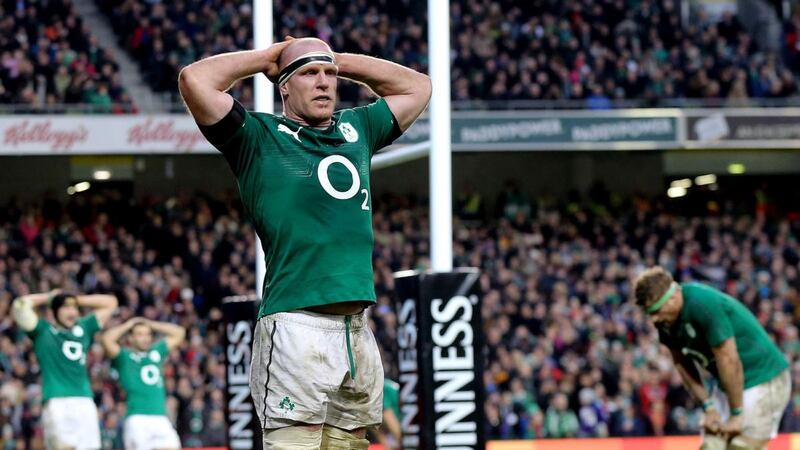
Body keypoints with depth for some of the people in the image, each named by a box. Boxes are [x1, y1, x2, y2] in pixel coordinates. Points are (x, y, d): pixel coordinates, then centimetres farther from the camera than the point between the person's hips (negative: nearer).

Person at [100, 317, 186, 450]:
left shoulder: (156, 352, 20)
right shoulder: (124, 357, 5)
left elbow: (179, 333, 26)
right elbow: (106, 339, -11)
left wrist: (150, 324, 20)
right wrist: (128, 325, 3)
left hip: (161, 419, 5)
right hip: (137, 419, -4)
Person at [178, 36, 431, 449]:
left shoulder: (356, 129, 21)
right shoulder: (260, 136, 5)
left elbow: (417, 86, 32)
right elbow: (195, 79, -7)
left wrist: (337, 62, 24)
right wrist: (266, 58, 8)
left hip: (358, 331, 6)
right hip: (296, 325, -6)